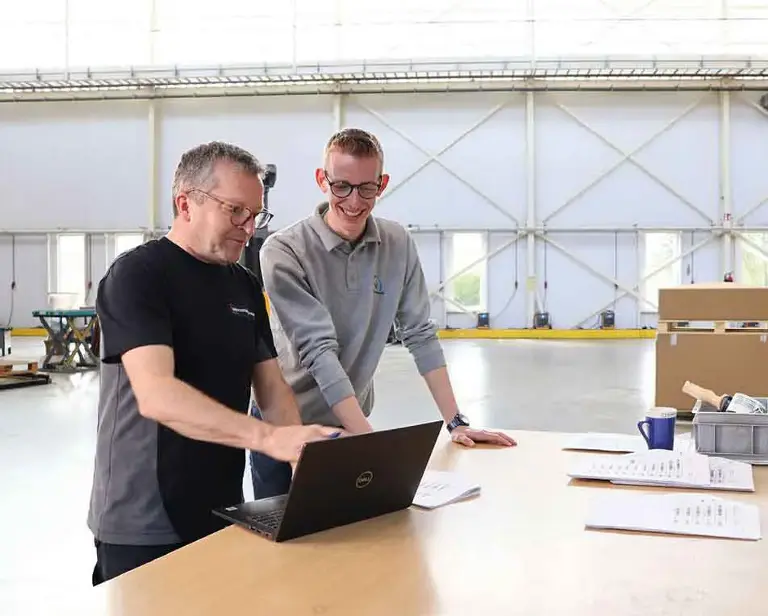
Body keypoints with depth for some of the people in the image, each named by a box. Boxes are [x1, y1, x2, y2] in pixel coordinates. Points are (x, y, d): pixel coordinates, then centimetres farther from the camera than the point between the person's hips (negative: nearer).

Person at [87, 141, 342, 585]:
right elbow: (156, 396, -28)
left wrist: (302, 456, -12)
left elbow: (272, 387, 7)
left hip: (224, 514, 7)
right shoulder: (138, 274, -15)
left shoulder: (247, 286, 7)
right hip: (144, 525, -7)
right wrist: (268, 437, -39)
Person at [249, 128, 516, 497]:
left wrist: (455, 421, -6)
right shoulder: (284, 251, -18)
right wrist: (369, 439, -31)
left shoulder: (398, 245, -3)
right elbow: (319, 350, -24)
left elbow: (420, 335, -1)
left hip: (351, 424, 4)